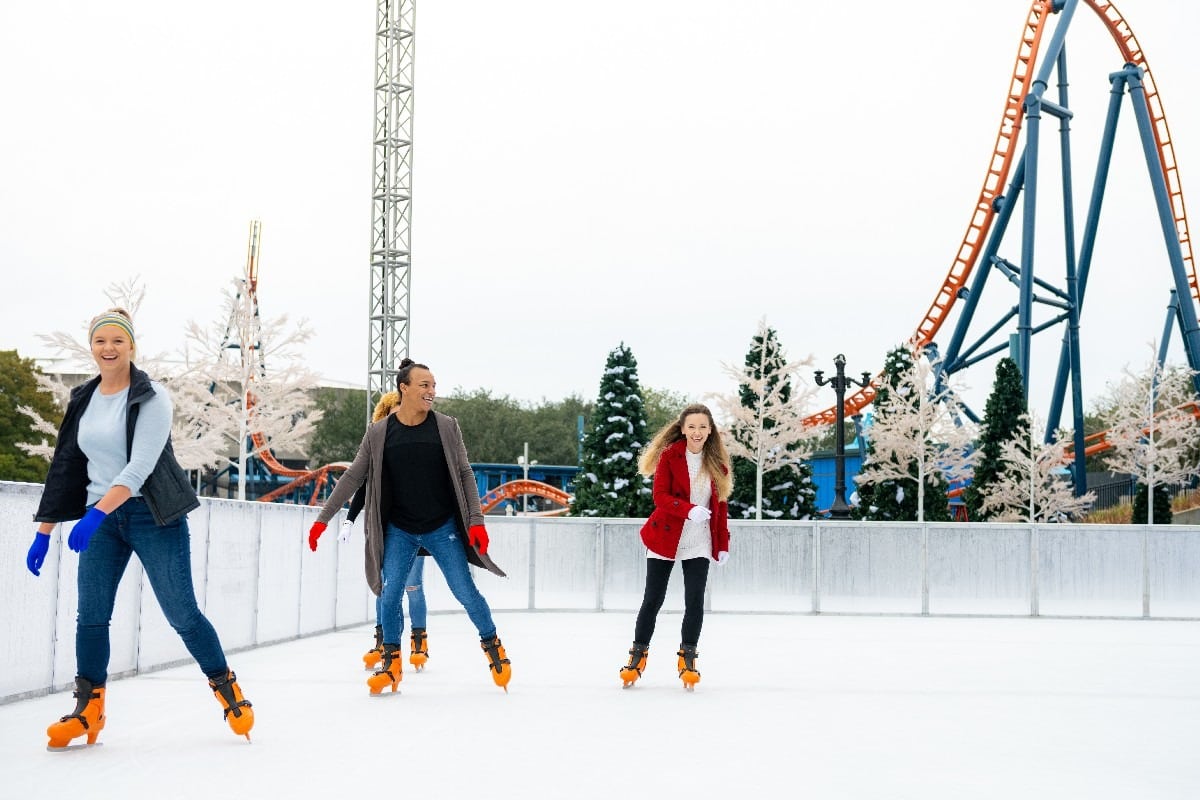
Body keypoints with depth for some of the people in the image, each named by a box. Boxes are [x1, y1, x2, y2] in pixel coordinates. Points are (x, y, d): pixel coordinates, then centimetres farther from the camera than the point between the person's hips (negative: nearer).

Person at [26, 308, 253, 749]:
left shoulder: (151, 397, -10)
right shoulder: (83, 400, 9)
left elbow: (140, 467, -20)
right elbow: (65, 466, 13)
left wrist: (94, 515, -28)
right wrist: (44, 531, 11)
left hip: (153, 516, -5)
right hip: (101, 518, 5)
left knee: (182, 613, -3)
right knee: (90, 616, -2)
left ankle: (227, 689, 15)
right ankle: (88, 709, 9)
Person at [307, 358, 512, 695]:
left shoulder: (447, 427, -6)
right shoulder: (379, 433, -4)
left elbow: (465, 474, -2)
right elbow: (353, 477, 1)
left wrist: (476, 520, -10)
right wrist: (323, 518, -1)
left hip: (443, 528, -1)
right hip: (398, 530, 1)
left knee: (466, 592, 1)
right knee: (389, 595, -2)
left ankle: (492, 645, 24)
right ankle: (391, 662, 17)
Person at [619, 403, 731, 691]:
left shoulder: (717, 463, 4)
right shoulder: (669, 455, -6)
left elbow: (721, 505, 9)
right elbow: (660, 496, -13)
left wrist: (723, 543, 7)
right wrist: (689, 510, -28)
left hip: (699, 543, 2)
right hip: (665, 537, -2)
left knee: (695, 600, -6)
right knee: (653, 599, 4)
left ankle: (687, 657, 8)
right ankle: (638, 654, 18)